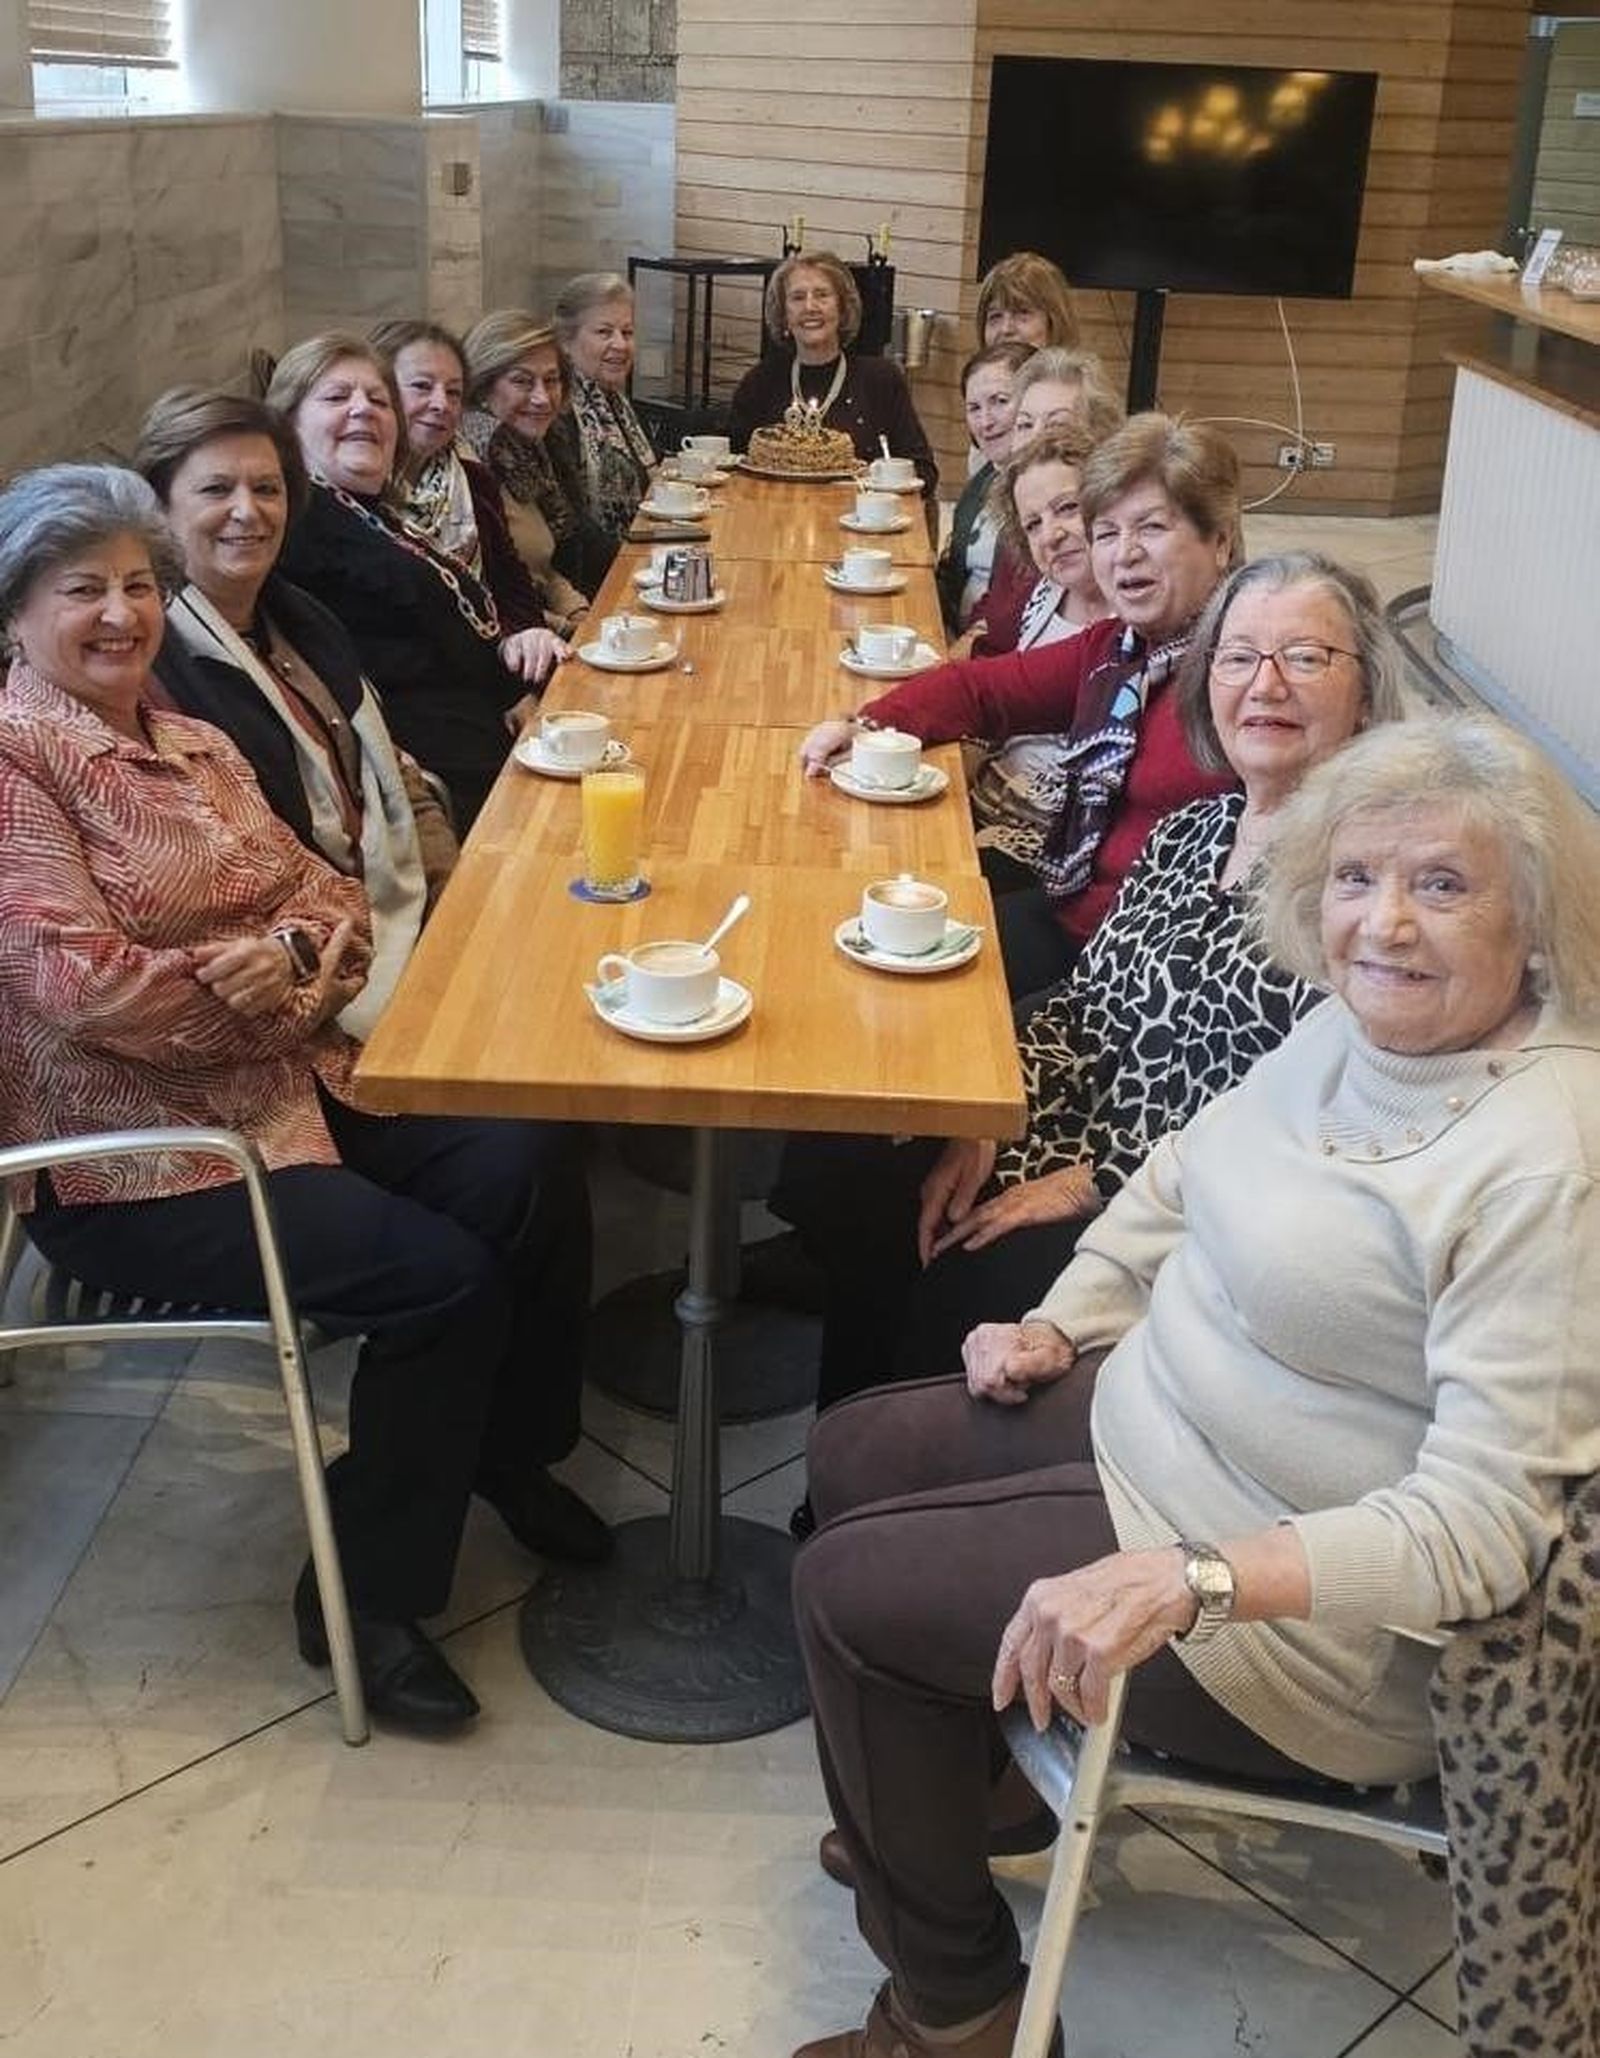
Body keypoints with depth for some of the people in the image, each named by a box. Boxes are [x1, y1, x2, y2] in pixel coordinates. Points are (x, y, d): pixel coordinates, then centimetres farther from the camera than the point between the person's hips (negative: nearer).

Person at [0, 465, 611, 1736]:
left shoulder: (191, 744, 12)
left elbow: (327, 891, 9)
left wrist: (297, 949, -15)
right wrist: (274, 982, -13)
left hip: (293, 1082, 8)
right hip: (129, 1158, -7)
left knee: (529, 1174, -10)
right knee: (440, 1273, -21)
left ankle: (512, 1450, 16)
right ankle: (368, 1597, 0)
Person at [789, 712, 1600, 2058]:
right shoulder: (1367, 1025, -2)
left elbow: (1482, 1526, -31)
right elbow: (1189, 1172, 14)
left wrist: (1189, 1581, -39)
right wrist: (1064, 1323, 3)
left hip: (1313, 1611, -9)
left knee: (850, 1590, -5)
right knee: (854, 1454, 17)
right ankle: (971, 1781, 39)